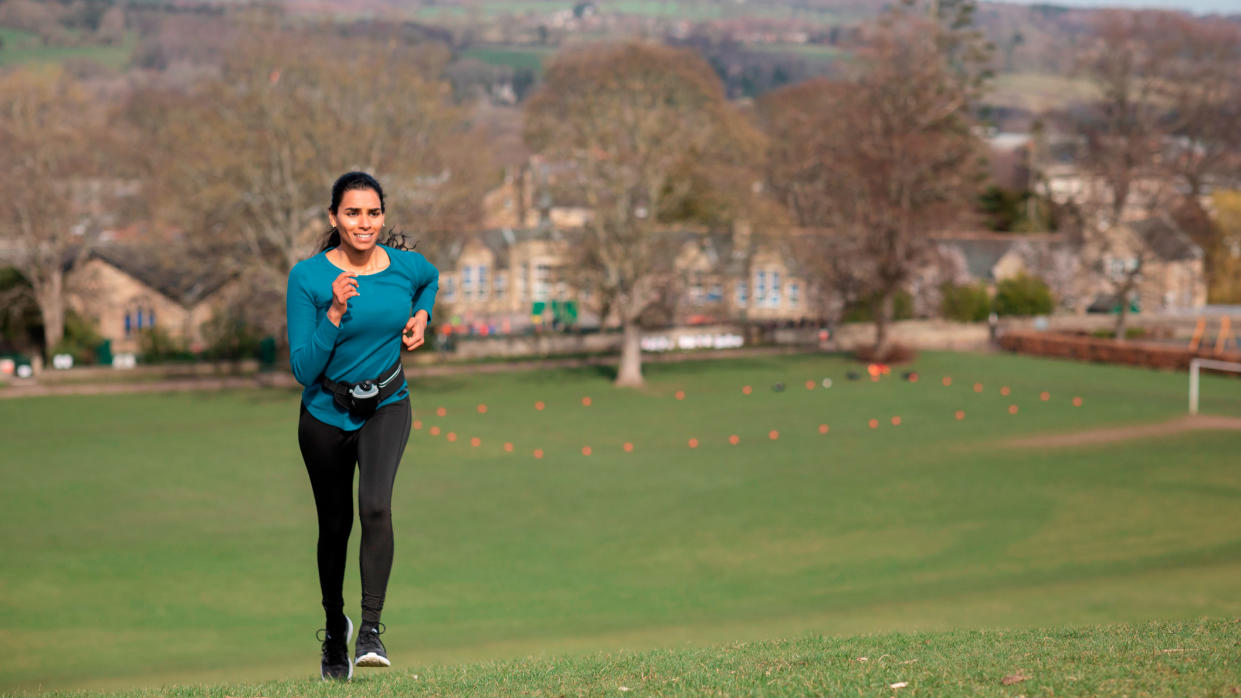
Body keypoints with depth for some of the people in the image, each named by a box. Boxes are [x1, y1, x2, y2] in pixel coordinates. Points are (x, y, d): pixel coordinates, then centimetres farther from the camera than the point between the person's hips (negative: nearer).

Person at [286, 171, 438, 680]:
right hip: (326, 413, 0)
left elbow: (431, 278, 22)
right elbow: (303, 369, -19)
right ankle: (335, 630, 37)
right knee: (335, 525, 13)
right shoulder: (308, 277, -16)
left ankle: (371, 629, -22)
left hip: (386, 407, 0)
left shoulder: (407, 266, -7)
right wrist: (335, 312, -30)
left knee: (375, 505, -26)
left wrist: (421, 316, 3)